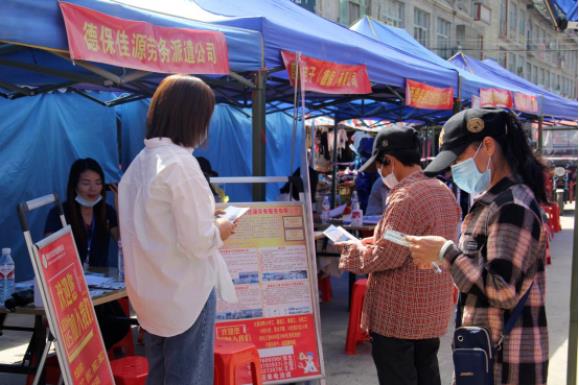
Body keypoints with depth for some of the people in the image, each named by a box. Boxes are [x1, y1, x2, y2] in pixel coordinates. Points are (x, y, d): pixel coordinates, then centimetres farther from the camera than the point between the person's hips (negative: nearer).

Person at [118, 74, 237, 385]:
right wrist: (220, 230, -2)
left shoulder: (139, 162, 6)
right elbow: (198, 242, -21)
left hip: (151, 293, 8)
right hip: (185, 293, -8)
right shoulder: (180, 163, -19)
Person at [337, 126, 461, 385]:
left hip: (398, 316, -9)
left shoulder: (405, 198, -22)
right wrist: (377, 241, 11)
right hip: (432, 313, 9)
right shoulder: (443, 191, 7)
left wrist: (352, 250, -7)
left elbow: (386, 257, -24)